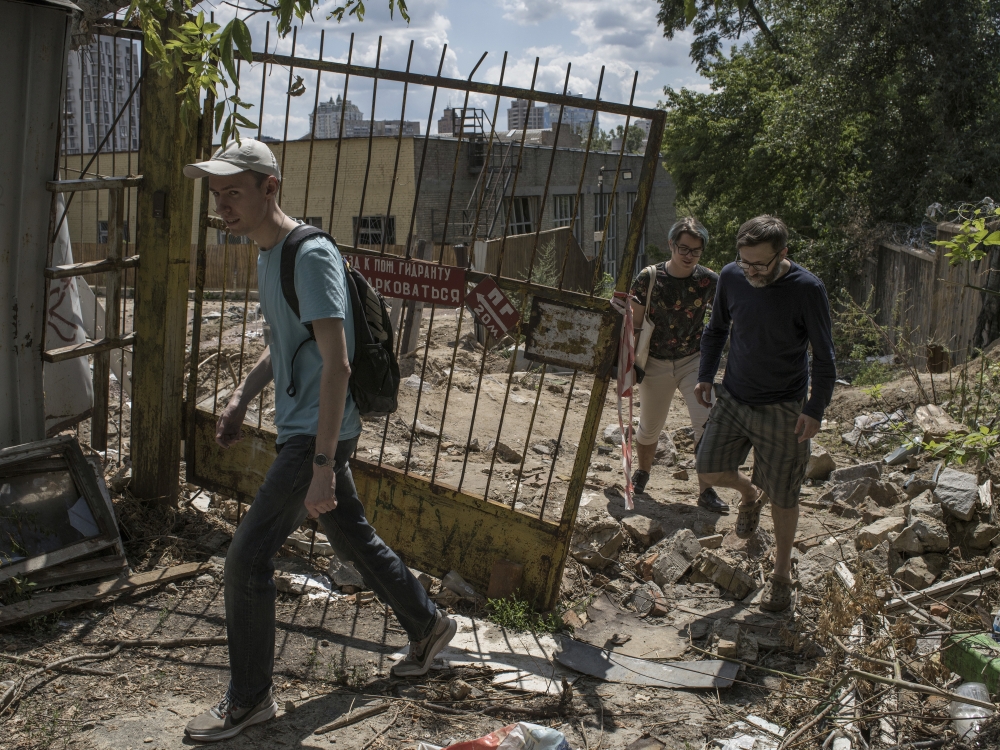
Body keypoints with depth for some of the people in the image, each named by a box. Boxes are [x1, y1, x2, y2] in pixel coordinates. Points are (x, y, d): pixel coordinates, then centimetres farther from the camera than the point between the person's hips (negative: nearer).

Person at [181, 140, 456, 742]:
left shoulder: (312, 255, -20)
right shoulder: (269, 255, 11)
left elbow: (337, 363, -26)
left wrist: (322, 465, -27)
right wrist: (242, 399, 12)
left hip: (320, 433, -10)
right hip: (302, 428, 10)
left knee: (248, 558, -6)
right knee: (354, 538, 20)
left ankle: (250, 699, 11)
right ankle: (428, 625, 39)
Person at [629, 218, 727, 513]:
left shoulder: (709, 281, -8)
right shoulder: (649, 278, -12)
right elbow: (634, 326, -5)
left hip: (694, 361, 0)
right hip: (656, 363, 0)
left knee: (708, 425, -13)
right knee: (649, 428, 14)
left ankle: (706, 491, 1)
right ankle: (642, 473, 42)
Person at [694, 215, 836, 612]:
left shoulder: (807, 290, -19)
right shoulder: (731, 277, -6)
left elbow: (824, 356, -10)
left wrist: (815, 410, -13)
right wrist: (706, 376, 8)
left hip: (782, 410, -4)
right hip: (733, 397, 4)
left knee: (783, 497, 5)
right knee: (709, 469, 1)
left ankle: (781, 575, 26)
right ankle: (749, 494, 36)